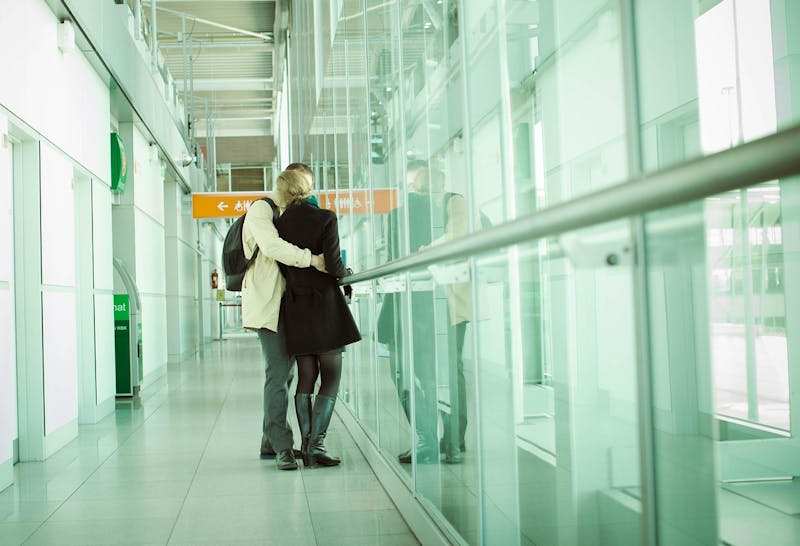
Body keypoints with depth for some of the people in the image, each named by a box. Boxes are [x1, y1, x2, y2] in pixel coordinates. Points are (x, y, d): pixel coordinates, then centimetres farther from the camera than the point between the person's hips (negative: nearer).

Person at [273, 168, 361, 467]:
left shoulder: (279, 224, 2)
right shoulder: (325, 218, -10)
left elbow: (279, 266, 2)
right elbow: (334, 265, -15)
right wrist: (345, 274, 6)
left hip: (294, 305, 5)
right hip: (324, 301, -4)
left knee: (305, 378, 12)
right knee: (331, 378, 3)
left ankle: (306, 443, 11)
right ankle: (317, 443, -5)